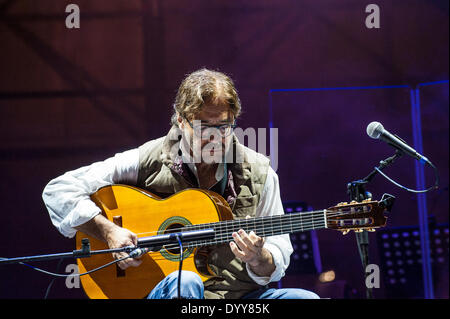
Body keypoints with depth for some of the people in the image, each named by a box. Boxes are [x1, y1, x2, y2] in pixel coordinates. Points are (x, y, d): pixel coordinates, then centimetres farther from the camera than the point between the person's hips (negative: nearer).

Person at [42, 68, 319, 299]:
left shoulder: (258, 173, 7)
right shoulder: (149, 161, 0)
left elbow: (278, 262, 10)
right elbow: (59, 190, 0)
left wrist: (258, 260, -14)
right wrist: (109, 232, -11)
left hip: (241, 295, 3)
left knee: (306, 298, -25)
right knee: (185, 282, -39)